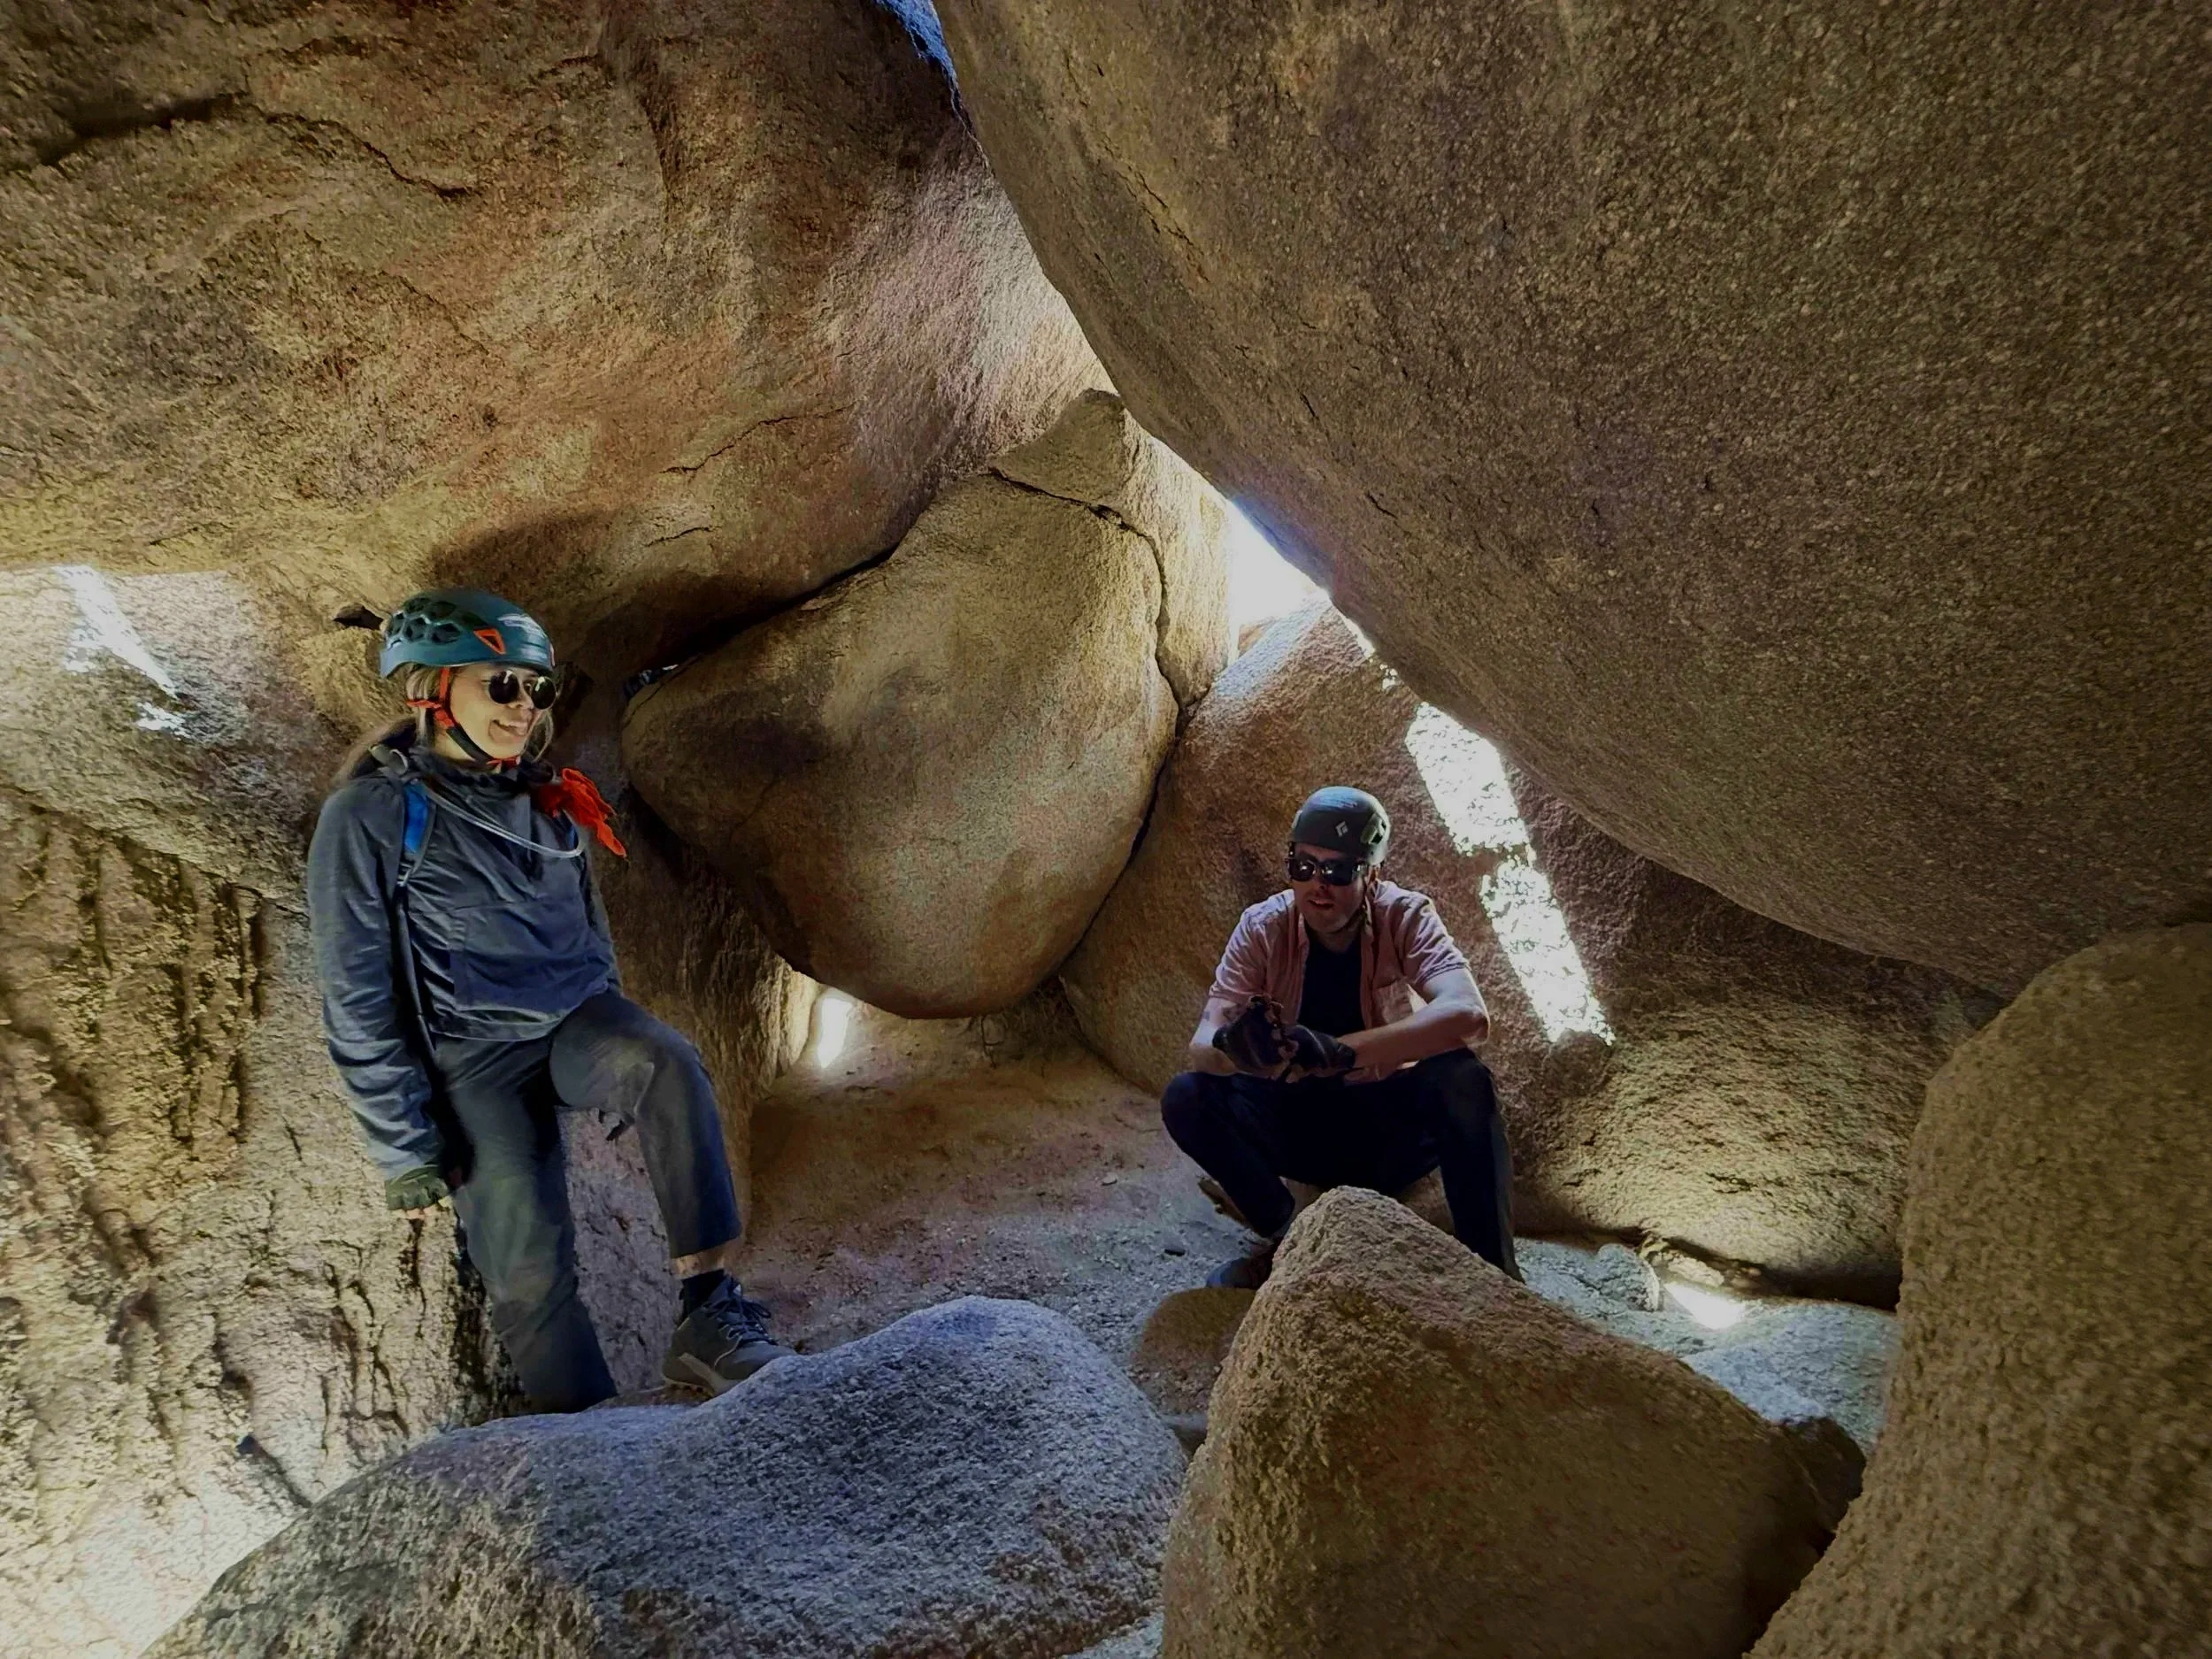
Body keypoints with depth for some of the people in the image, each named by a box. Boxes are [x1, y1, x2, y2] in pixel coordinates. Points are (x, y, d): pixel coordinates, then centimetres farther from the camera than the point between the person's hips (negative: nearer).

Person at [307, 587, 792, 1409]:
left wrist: (627, 1068, 22)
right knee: (532, 1272, -11)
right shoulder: (370, 815, -6)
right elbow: (357, 1004, -7)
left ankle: (708, 1316, -29)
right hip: (474, 1057, -3)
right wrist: (402, 1147, -8)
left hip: (577, 1018, 4)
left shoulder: (546, 800, 11)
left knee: (672, 1064, -30)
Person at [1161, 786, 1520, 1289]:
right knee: (1186, 1099, -22)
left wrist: (1339, 1051, -47)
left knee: (1463, 1081, -32)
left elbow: (1469, 1015, -36)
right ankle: (1286, 1238, -2)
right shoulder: (1263, 928, -13)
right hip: (1301, 1121, 2)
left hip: (1394, 1128, -2)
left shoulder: (1404, 917, -17)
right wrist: (1231, 1045, -48)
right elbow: (1201, 1046, -22)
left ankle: (1493, 1270, -18)